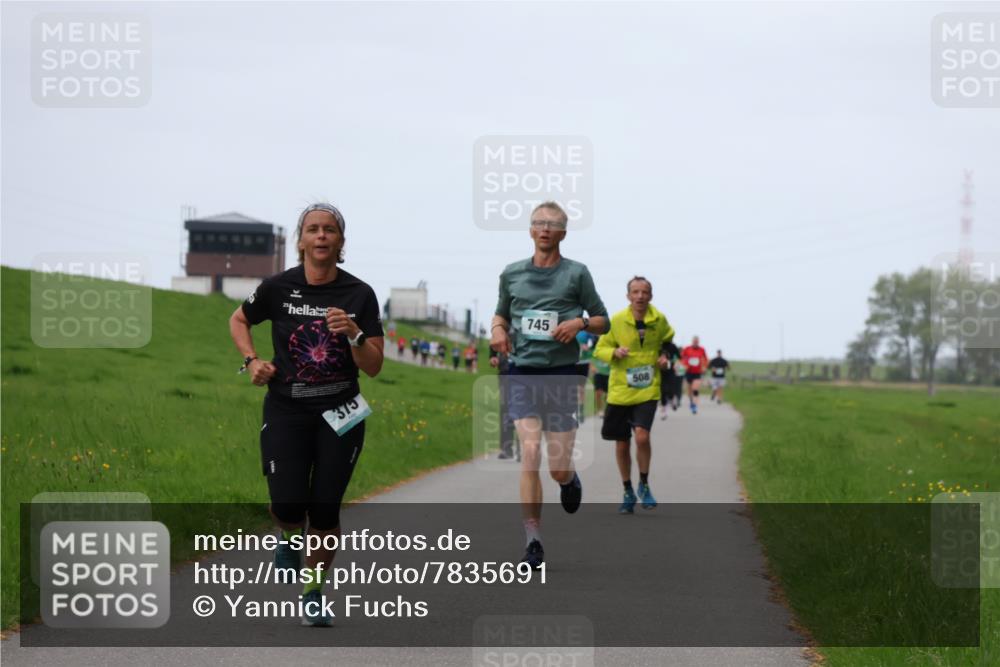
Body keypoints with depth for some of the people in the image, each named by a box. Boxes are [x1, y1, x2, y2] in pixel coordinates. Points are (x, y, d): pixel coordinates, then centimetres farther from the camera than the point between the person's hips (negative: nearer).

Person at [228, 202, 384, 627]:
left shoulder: (359, 294, -3)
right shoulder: (279, 288, -3)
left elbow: (373, 367, -3)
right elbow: (238, 320, 17)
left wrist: (353, 333, -21)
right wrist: (252, 361, 1)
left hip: (339, 415, 0)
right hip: (286, 412, 0)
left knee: (325, 509, 0)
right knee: (288, 507, -12)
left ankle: (313, 595, 19)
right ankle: (288, 539, 26)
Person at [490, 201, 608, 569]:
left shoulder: (576, 273, 2)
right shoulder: (512, 273, 9)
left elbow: (603, 321, 8)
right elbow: (501, 315, 23)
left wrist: (581, 322, -13)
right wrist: (497, 329, 0)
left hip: (562, 373, -1)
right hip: (522, 372, 1)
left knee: (558, 466, -1)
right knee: (530, 453, -14)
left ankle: (570, 480, 39)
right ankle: (533, 541, -10)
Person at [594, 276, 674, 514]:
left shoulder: (659, 320, -2)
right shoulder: (617, 320, -6)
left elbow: (668, 341, 20)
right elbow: (600, 350, 2)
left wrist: (665, 356, 1)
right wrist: (614, 352, -19)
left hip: (648, 390, -1)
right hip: (620, 391, 1)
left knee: (642, 436, -19)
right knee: (622, 445, 7)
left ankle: (644, 485, 3)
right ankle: (628, 492, 26)